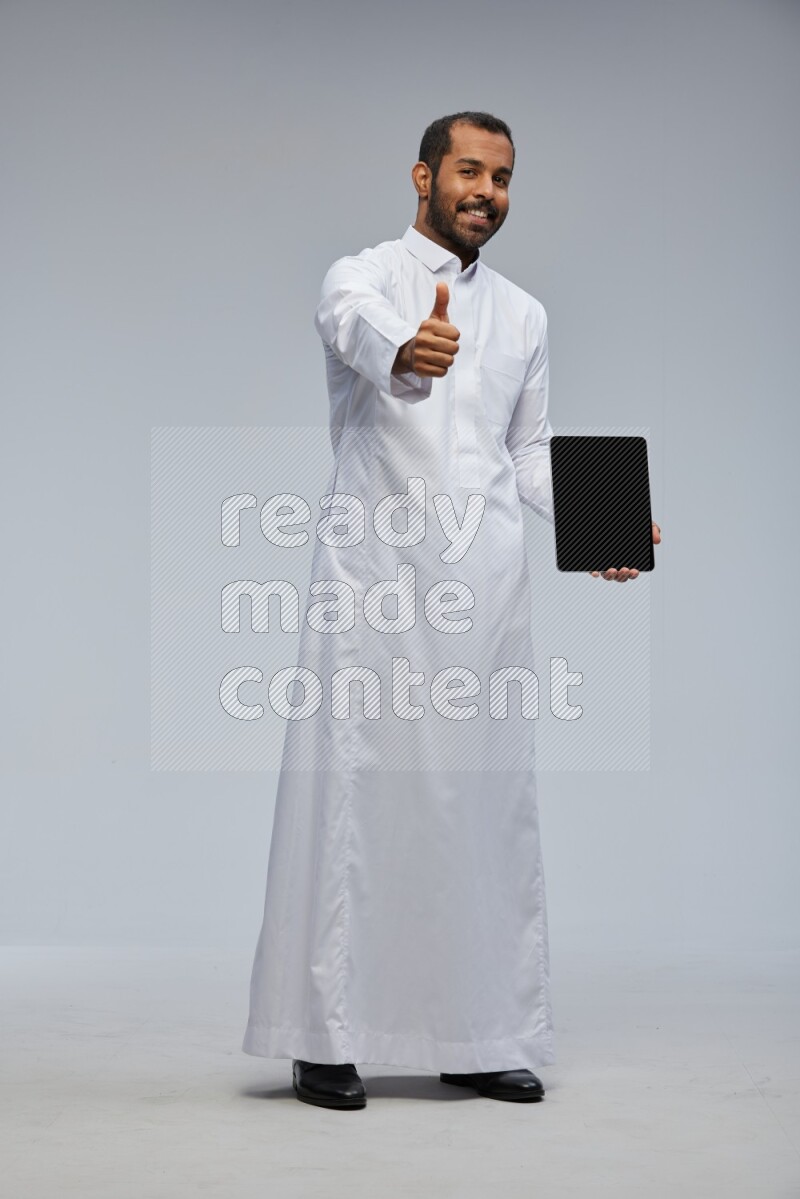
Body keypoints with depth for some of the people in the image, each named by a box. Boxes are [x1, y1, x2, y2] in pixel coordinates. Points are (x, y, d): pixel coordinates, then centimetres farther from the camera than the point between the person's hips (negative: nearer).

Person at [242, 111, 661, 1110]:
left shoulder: (523, 316, 19)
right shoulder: (361, 277, 2)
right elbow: (362, 327, -23)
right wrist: (407, 350, -47)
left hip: (486, 583, 5)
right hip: (375, 575, -4)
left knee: (486, 803, 5)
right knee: (355, 795, -6)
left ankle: (482, 1036, 13)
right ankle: (326, 1039, 1)